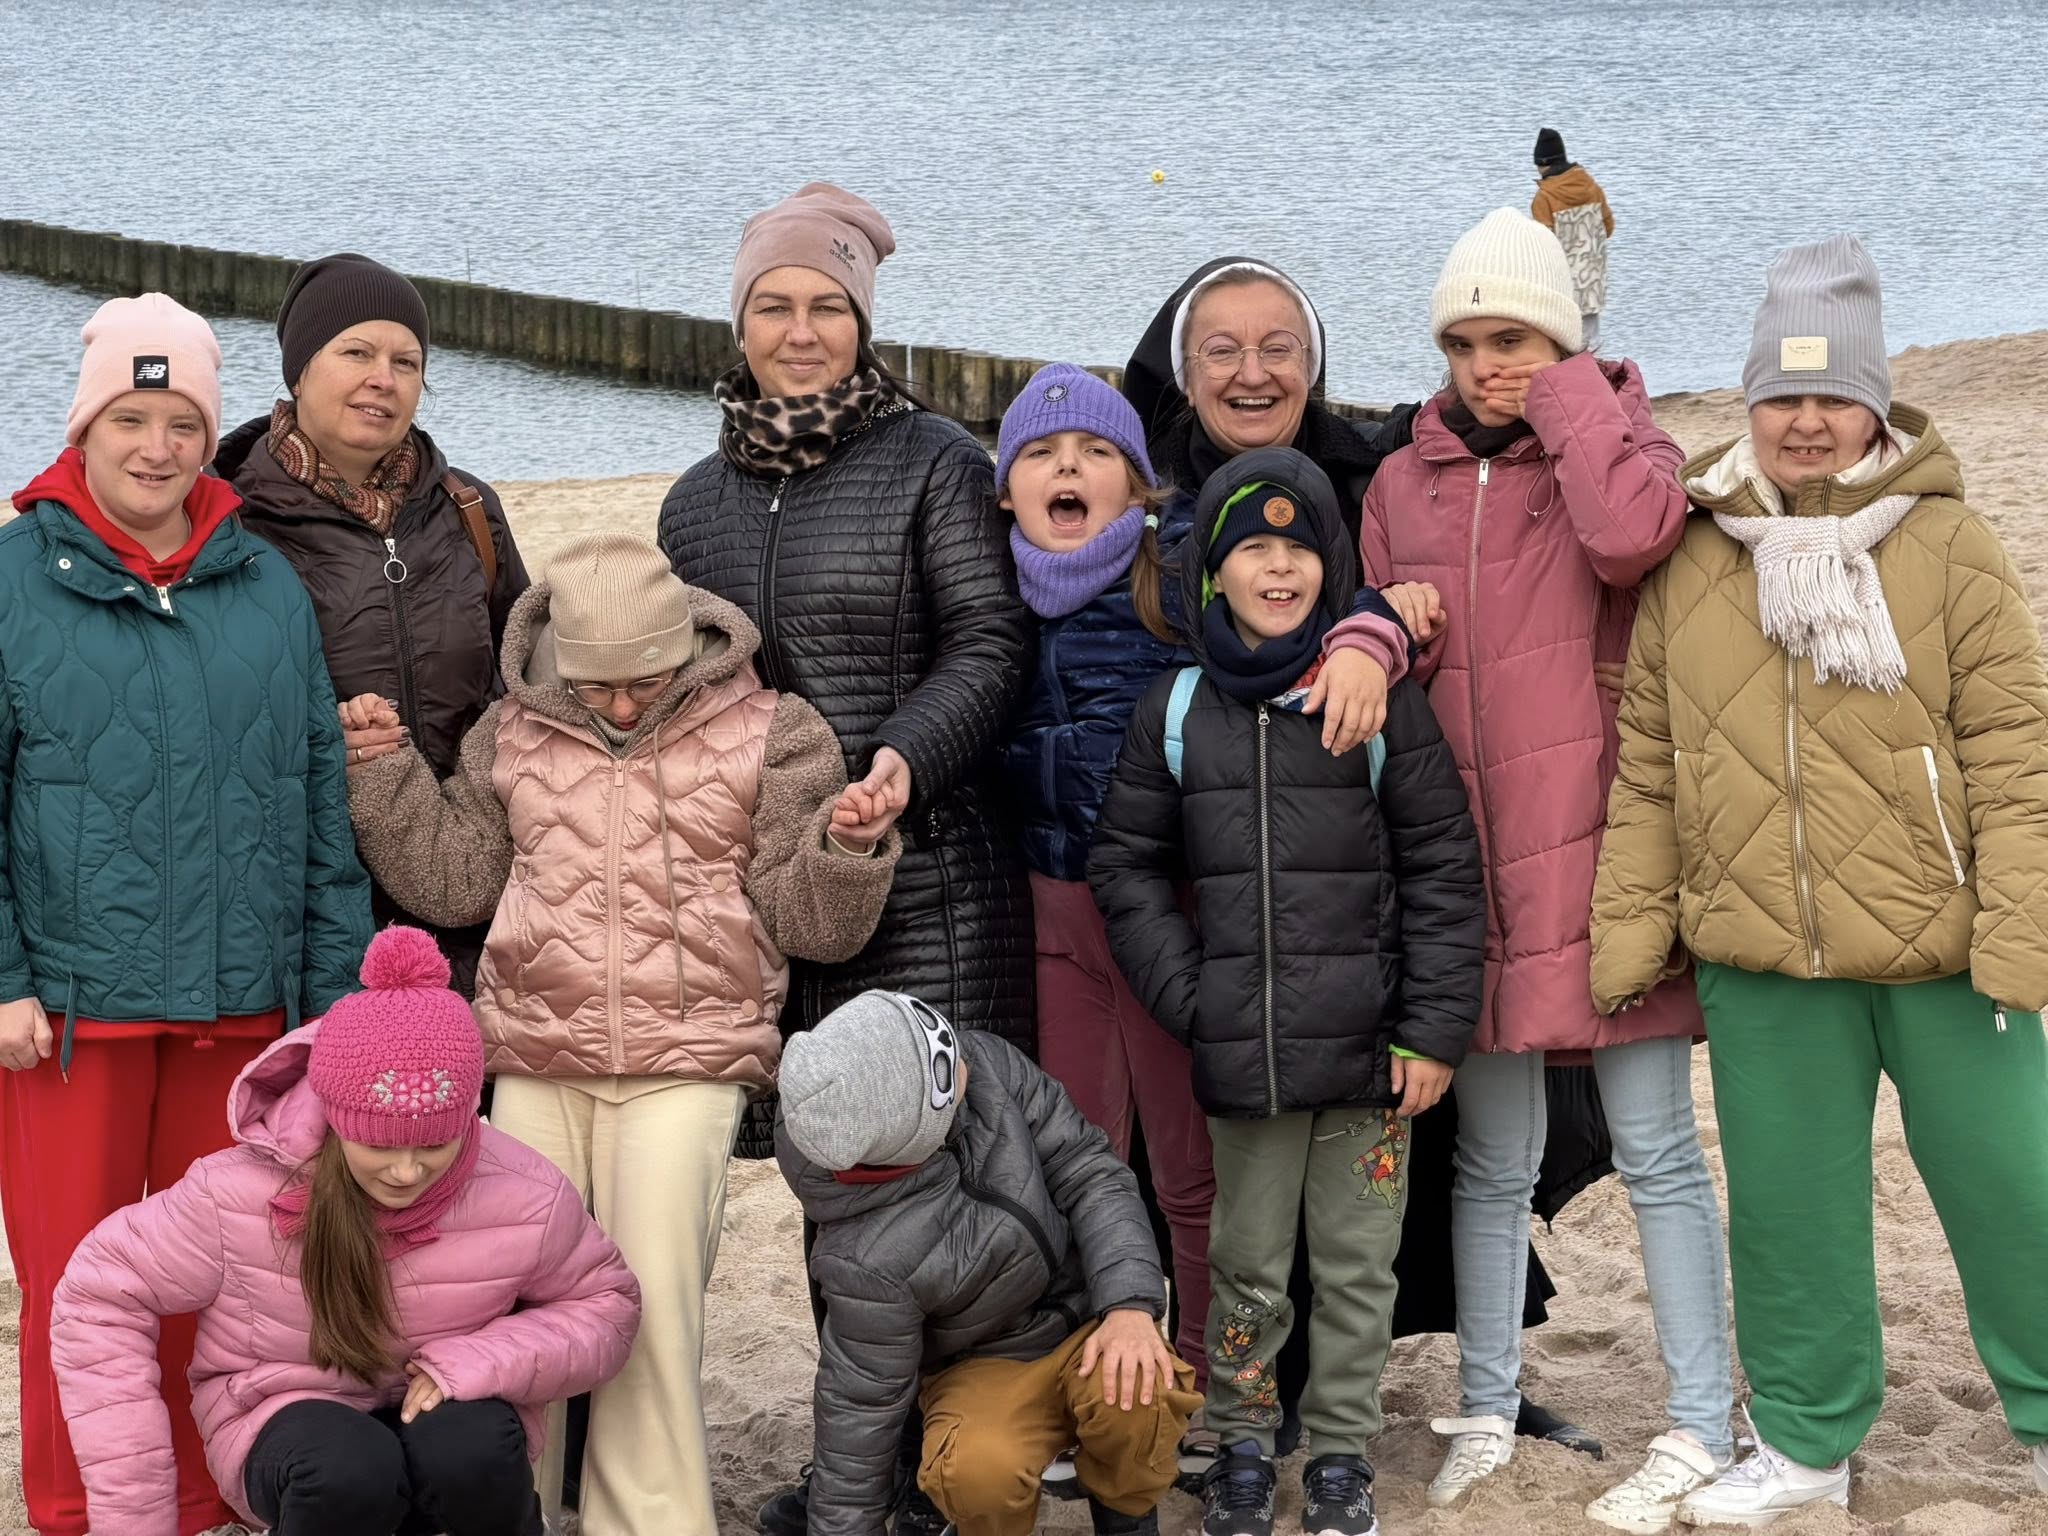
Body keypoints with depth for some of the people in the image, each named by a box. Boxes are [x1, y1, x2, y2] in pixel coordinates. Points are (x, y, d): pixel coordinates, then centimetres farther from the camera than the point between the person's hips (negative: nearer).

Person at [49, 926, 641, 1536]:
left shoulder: (528, 1199, -17)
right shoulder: (237, 1195, -22)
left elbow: (605, 1305, 0)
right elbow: (101, 1295, -11)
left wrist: (480, 1362, -22)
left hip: (444, 1414, 2)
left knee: (473, 1453, -34)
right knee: (346, 1469, -37)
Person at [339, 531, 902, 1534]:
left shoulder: (766, 734, 3)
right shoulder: (514, 734, 11)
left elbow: (809, 921, 3)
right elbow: (455, 880, 14)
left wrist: (847, 846, -17)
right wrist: (384, 773, 5)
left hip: (685, 1064, -3)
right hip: (534, 1062, 3)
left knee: (653, 1299, -10)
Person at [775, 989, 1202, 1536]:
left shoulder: (985, 1064, -19)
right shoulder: (869, 1261, -30)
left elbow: (1090, 1173, -11)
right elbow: (858, 1408, -17)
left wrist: (1130, 1304, -26)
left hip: (1088, 1323, 4)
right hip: (979, 1368, -4)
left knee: (1136, 1395, -30)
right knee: (980, 1470, -36)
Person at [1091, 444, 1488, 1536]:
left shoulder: (1382, 702, -1)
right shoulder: (1175, 712, 4)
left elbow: (1442, 871, -1)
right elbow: (1124, 866, 9)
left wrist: (1434, 1028, -5)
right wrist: (1187, 995, -2)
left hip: (1368, 1049, -1)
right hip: (1241, 1055, 1)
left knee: (1356, 1267, 7)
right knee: (1245, 1267, 9)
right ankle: (1240, 1446, 24)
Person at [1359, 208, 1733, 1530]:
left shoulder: (1618, 441, 3)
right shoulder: (1405, 483, 14)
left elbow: (1630, 535, -21)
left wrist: (1566, 395, -8)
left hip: (1603, 846, -3)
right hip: (1471, 856, 3)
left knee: (1656, 1148, 0)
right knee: (1492, 1160, 9)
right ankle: (1487, 1418, 22)